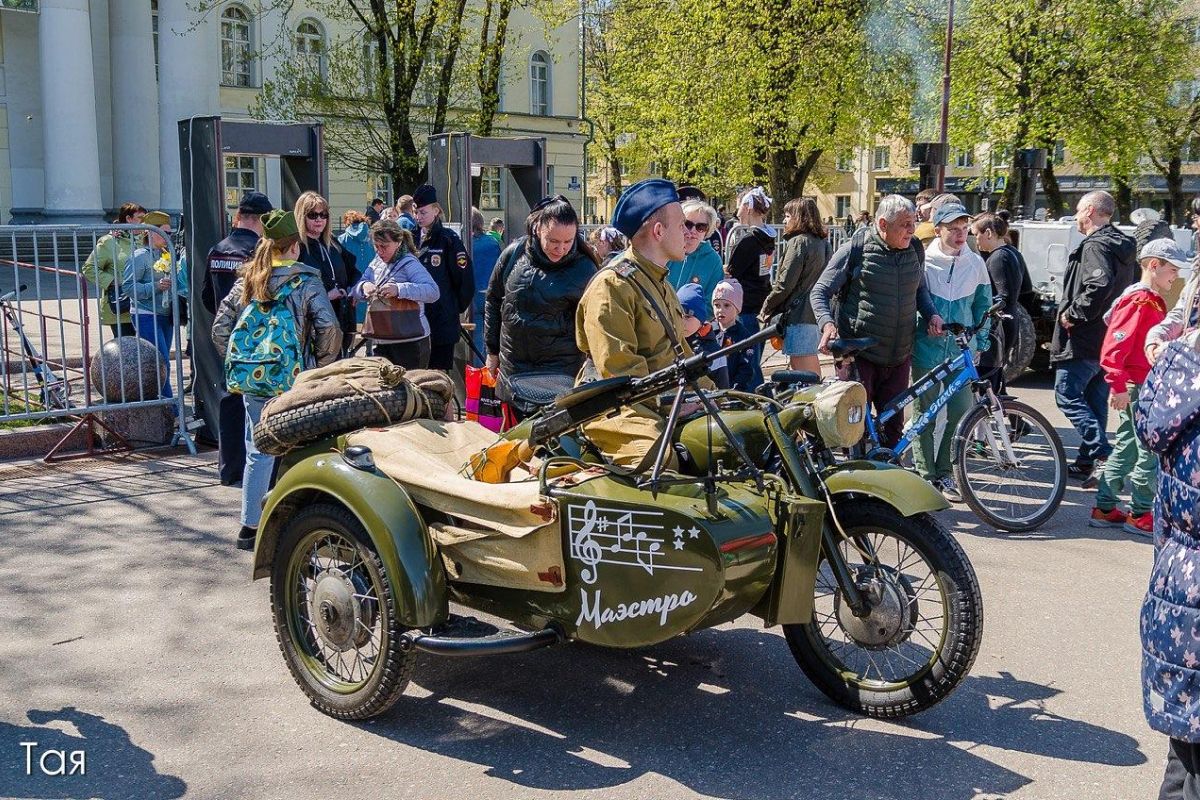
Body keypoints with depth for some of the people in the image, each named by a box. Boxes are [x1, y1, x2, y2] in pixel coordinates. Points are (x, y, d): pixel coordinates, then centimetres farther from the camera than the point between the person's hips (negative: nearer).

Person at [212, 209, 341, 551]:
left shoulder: (247, 280, 6)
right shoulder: (306, 281, -6)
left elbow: (220, 328, 6)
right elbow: (330, 329, -15)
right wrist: (321, 367, -1)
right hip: (295, 381, -4)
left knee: (258, 453, 10)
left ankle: (250, 526, 12)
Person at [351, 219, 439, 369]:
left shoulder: (409, 264, -12)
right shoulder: (377, 262, 10)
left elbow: (433, 292, -25)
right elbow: (356, 290, 9)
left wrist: (399, 289, -36)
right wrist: (364, 287, -16)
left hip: (410, 342, -7)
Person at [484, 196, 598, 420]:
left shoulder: (584, 270, -10)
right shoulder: (514, 254, -1)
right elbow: (494, 301, 12)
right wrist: (492, 351, 14)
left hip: (559, 375, -3)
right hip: (513, 371, 4)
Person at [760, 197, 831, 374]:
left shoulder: (798, 242, -11)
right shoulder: (823, 242, 14)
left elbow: (784, 284, -15)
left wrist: (766, 308, -3)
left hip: (799, 315, -9)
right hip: (817, 313, 9)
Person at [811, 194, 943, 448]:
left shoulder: (915, 250, 6)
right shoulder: (855, 250, -9)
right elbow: (819, 292, -5)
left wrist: (931, 314, 3)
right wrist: (827, 323, -23)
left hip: (899, 357, 5)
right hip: (858, 353, -5)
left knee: (893, 425, 10)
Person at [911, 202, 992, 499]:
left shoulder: (976, 263, 6)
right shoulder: (924, 261, -3)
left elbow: (983, 305, 15)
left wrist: (981, 345, 12)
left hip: (961, 351, 3)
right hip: (927, 349, -2)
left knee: (961, 413, 0)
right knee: (924, 415, 3)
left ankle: (945, 474, 13)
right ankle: (926, 475, 14)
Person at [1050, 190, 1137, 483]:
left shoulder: (1095, 245, -16)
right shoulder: (1122, 246, 16)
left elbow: (1100, 285, -32)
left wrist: (1074, 313, -20)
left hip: (1084, 340, -10)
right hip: (1109, 340, 10)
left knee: (1067, 395, -6)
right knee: (1095, 401, 14)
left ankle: (1103, 453, -15)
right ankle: (1086, 462, 20)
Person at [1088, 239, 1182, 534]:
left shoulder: (1154, 302, 15)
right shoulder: (1139, 301, -17)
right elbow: (1114, 346, -24)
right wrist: (1119, 386, -25)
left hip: (1147, 387, 10)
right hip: (1136, 389, -10)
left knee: (1127, 449, 14)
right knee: (1152, 452, -2)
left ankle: (1104, 510, 21)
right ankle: (1140, 515, 8)